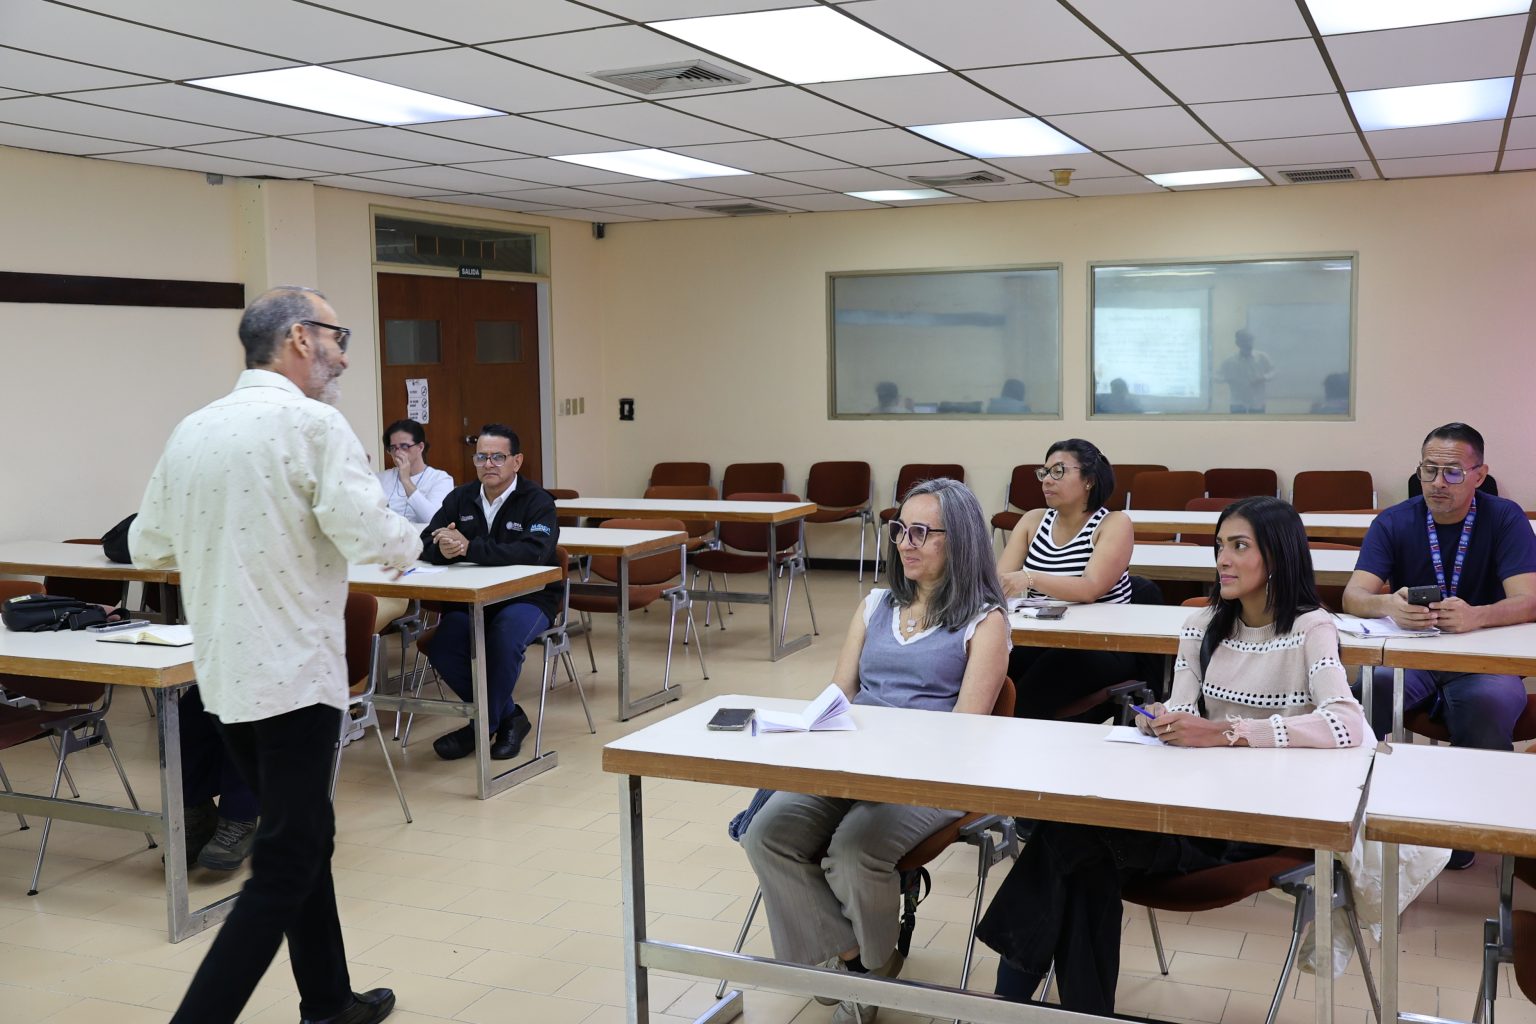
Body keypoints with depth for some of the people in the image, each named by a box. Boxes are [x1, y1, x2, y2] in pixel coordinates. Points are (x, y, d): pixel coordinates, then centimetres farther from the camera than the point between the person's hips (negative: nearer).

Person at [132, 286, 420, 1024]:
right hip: (293, 671, -8)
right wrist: (409, 542, 0)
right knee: (285, 869, 0)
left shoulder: (191, 430, 7)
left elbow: (146, 548, 14)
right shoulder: (313, 424, -13)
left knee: (304, 839, 20)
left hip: (224, 673, 8)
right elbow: (372, 536, -22)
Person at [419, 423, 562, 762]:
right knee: (442, 648, -23)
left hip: (528, 597, -4)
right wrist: (442, 549, -26)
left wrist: (469, 548, -35)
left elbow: (536, 552, -29)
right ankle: (507, 717, -2)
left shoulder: (537, 501, -10)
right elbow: (425, 544, 0)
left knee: (504, 637, -35)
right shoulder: (460, 498, 6)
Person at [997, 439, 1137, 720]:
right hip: (1041, 641, 4)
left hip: (1102, 647, -4)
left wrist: (1030, 578, -35)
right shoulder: (1033, 520, 10)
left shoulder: (1114, 523, -5)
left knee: (1026, 701, -31)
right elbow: (999, 579, -1)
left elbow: (1090, 589, -21)